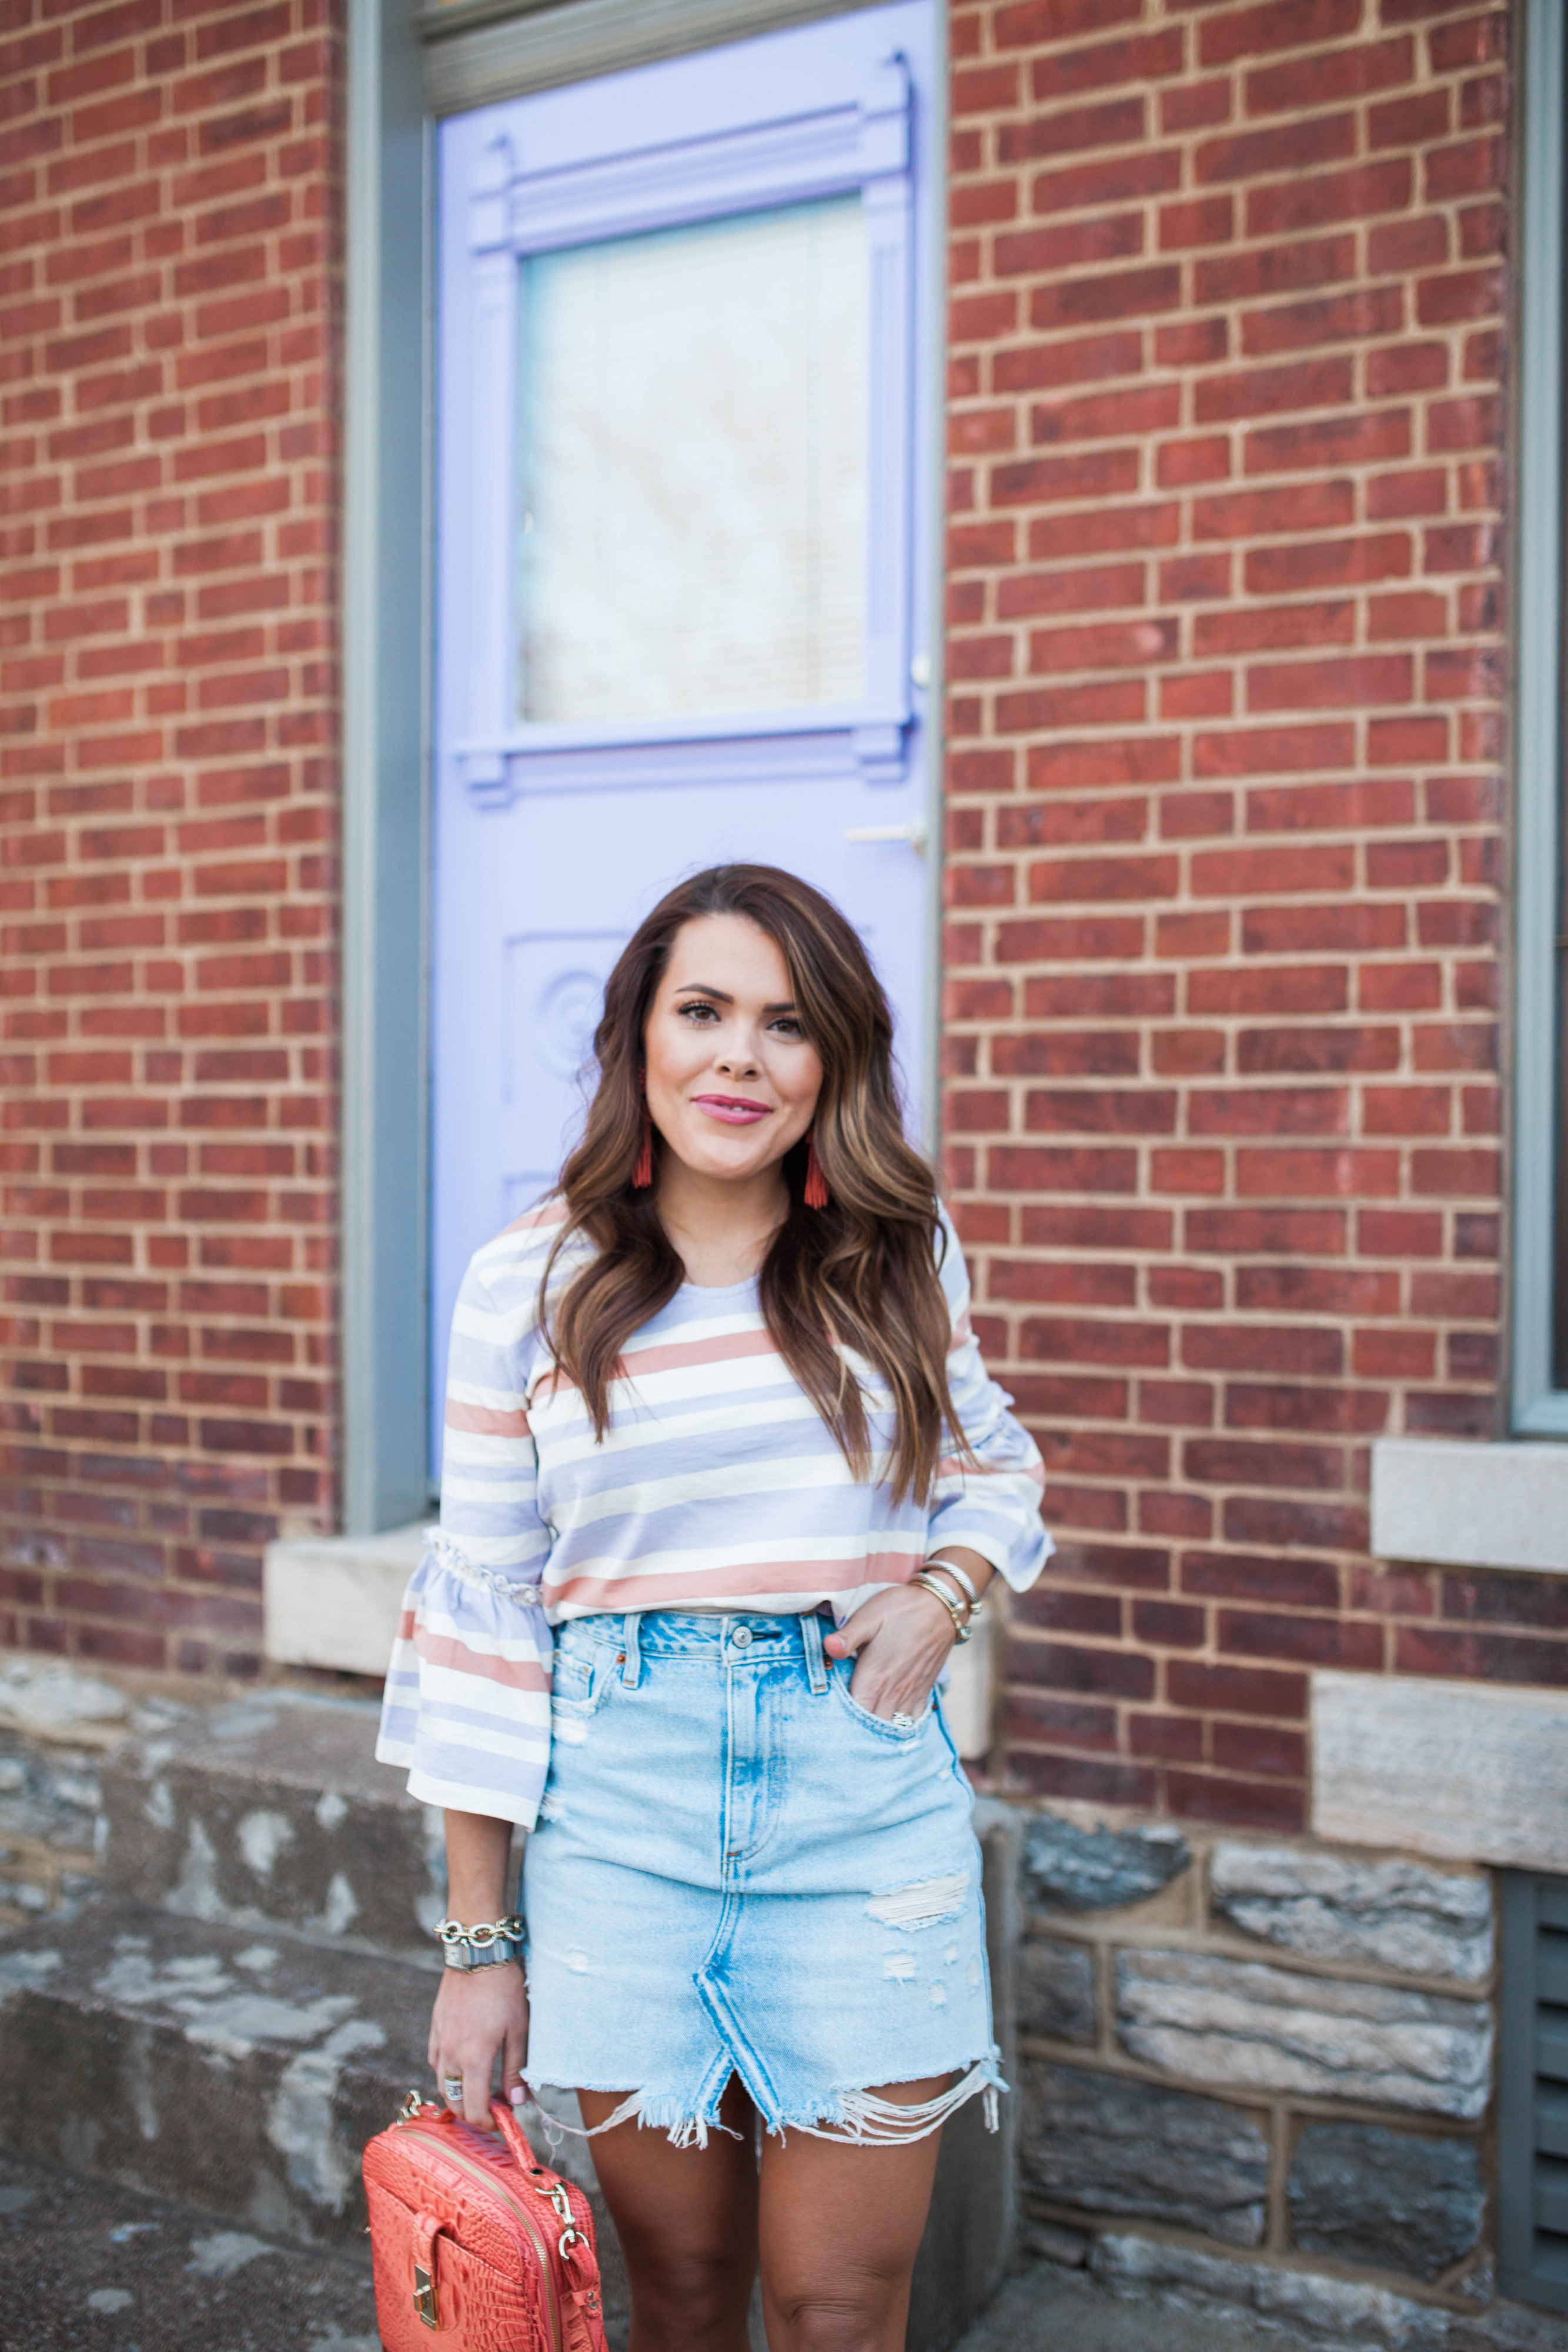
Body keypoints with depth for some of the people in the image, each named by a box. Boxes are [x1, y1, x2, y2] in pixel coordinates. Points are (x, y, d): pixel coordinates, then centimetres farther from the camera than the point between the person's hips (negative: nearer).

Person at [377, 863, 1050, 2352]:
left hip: (870, 1796, 1)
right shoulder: (529, 1281, -2)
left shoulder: (905, 1256, 2)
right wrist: (479, 1943, 1)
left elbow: (989, 1461, 18)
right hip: (619, 1808, 0)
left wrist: (946, 1586, -5)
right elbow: (481, 1615, 0)